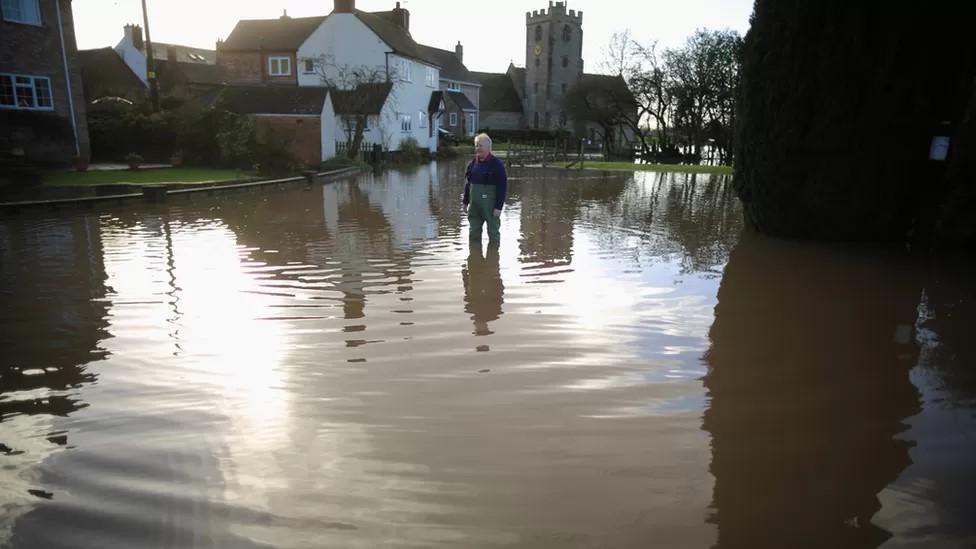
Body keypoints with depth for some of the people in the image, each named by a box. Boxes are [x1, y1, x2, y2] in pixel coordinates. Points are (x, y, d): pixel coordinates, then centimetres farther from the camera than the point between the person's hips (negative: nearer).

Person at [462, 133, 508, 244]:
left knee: (493, 233, 3)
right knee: (473, 234, 12)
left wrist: (499, 206, -16)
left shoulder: (497, 164, -9)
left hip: (490, 204, -6)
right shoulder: (473, 163, 9)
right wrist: (465, 202, 13)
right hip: (474, 204, 6)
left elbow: (502, 186, -12)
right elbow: (468, 184, 17)